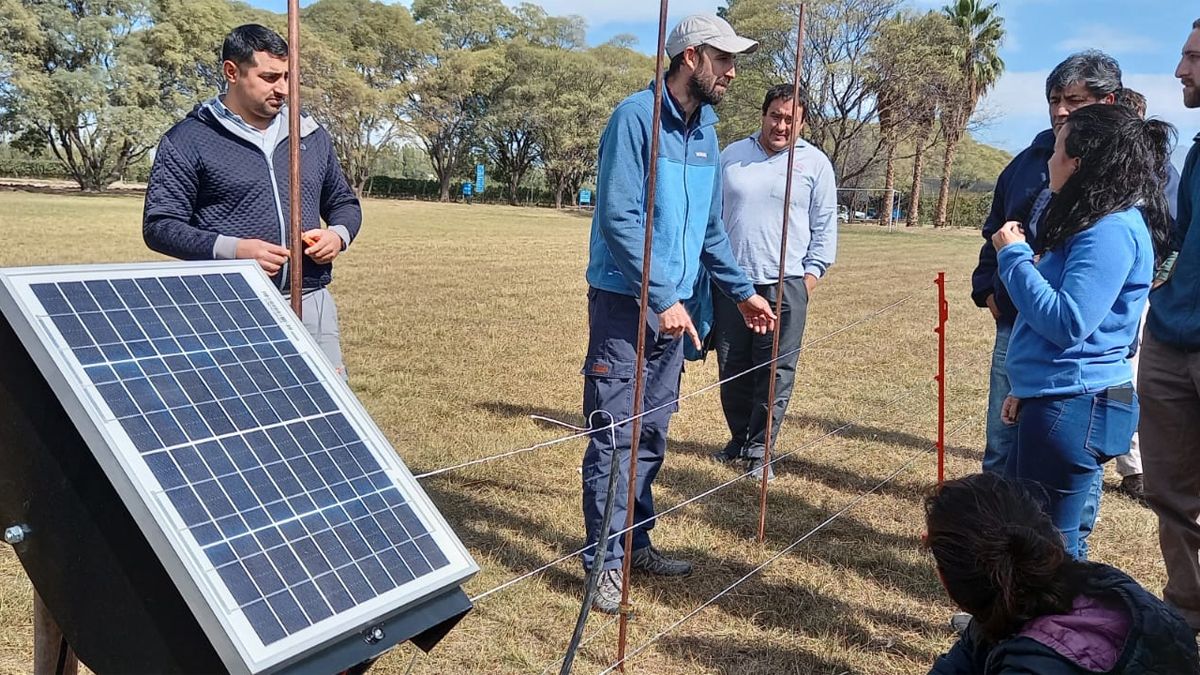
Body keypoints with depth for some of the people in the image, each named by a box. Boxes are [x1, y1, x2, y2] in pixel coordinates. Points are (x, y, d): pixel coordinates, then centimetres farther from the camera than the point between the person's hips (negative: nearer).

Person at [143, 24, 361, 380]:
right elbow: (159, 225, -3)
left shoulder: (311, 135, 15)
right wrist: (231, 249, -18)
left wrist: (338, 234, 1)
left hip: (311, 305, 4)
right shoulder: (188, 140, 1)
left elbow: (344, 203, 25)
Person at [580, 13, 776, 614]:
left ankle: (635, 542, 25)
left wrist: (743, 292, 17)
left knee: (652, 435, 13)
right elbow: (619, 218, -19)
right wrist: (662, 298, -21)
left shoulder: (706, 132, 11)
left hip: (672, 305, 8)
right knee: (614, 437, -3)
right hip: (625, 302, -7)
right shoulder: (636, 116, -13)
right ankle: (606, 563, 5)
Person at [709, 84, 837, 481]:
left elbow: (825, 225, 5)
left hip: (785, 284, -3)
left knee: (776, 370, -4)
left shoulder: (815, 163, 3)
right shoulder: (731, 156, 10)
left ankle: (759, 451, 6)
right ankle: (739, 438, 25)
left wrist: (813, 271, -3)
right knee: (731, 366, 9)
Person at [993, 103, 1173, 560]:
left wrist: (1014, 256, -15)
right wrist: (1027, 388, 21)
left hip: (1075, 407, -11)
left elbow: (1067, 323, -25)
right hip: (1060, 399, 11)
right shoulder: (1096, 224, 15)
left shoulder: (1112, 231, -18)